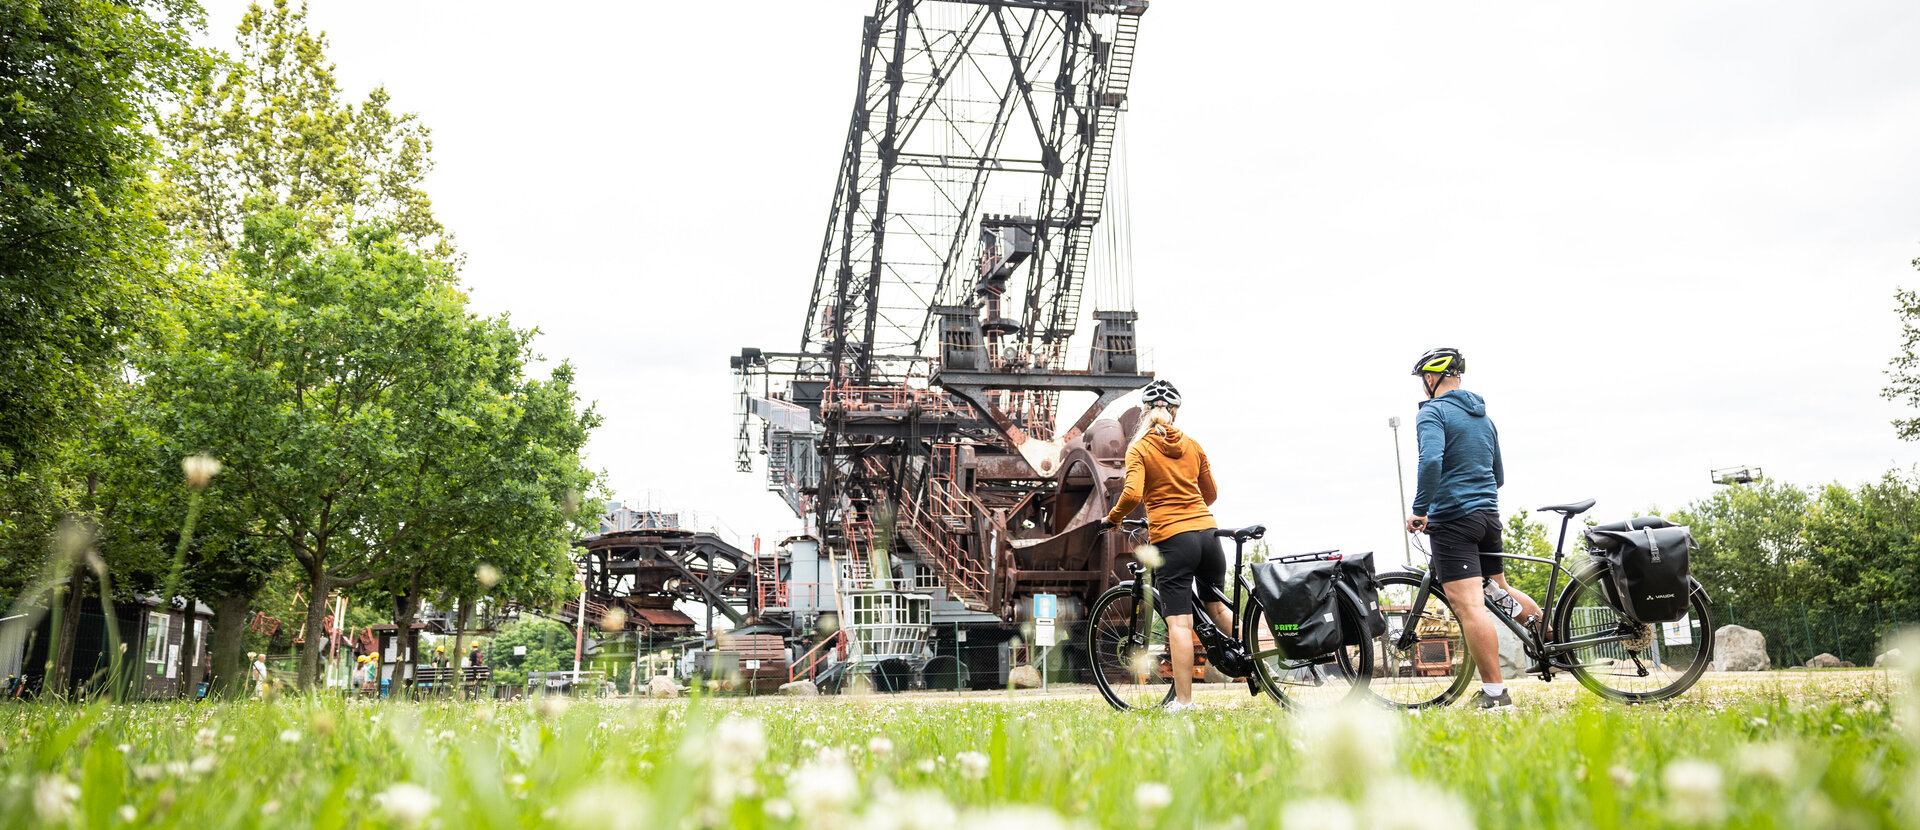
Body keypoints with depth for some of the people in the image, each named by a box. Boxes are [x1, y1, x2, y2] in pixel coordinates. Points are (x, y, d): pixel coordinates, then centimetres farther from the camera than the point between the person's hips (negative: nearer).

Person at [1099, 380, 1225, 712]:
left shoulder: (1139, 449, -2)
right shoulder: (1193, 446, 11)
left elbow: (1132, 494, -15)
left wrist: (1111, 519, 3)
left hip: (1170, 538, -4)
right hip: (1207, 532, 5)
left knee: (1179, 622, -3)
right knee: (1216, 606, 24)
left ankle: (1183, 701, -2)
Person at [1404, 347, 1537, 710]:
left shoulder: (1432, 412, -8)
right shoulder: (1484, 417, 19)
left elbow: (1431, 461, -25)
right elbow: (1499, 476, 26)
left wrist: (1420, 510, -17)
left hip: (1452, 518, -8)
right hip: (1489, 516, 8)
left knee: (1469, 605, -10)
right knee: (1498, 590, 28)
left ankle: (1494, 693, -13)